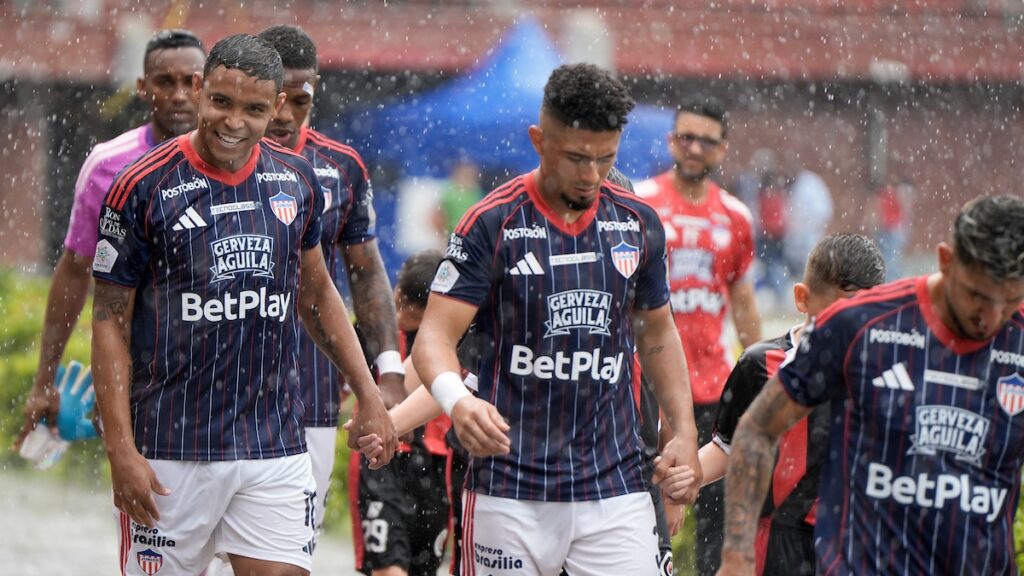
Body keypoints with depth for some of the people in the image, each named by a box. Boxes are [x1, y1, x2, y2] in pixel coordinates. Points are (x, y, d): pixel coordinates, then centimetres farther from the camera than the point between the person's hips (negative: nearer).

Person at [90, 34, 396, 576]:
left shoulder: (296, 180, 6)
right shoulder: (144, 187, -7)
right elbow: (110, 321, -5)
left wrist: (368, 395, 16)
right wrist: (121, 450, -11)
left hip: (276, 448, 3)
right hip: (171, 451, -3)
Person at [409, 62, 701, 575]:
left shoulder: (638, 224, 7)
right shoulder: (492, 224, -6)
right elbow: (435, 335, -11)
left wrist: (683, 431, 10)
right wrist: (457, 400, -32)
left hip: (615, 486, 3)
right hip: (510, 488, -3)